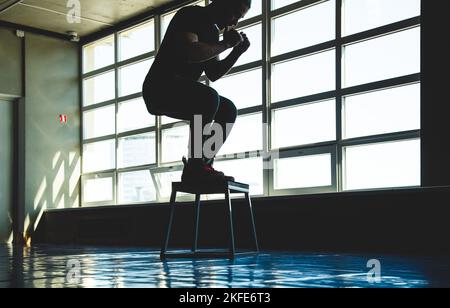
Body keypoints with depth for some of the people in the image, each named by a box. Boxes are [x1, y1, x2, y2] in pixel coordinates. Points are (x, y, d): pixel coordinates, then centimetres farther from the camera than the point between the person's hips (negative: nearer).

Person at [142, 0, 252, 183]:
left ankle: (204, 166, -2)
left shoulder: (212, 31, 17)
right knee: (209, 97, -31)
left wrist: (237, 52, 6)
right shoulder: (190, 15, -10)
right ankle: (194, 169, -26)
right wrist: (225, 44, -15)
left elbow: (213, 74, 18)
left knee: (228, 110, 5)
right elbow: (189, 52, -27)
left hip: (181, 93, 10)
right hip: (159, 87, -10)